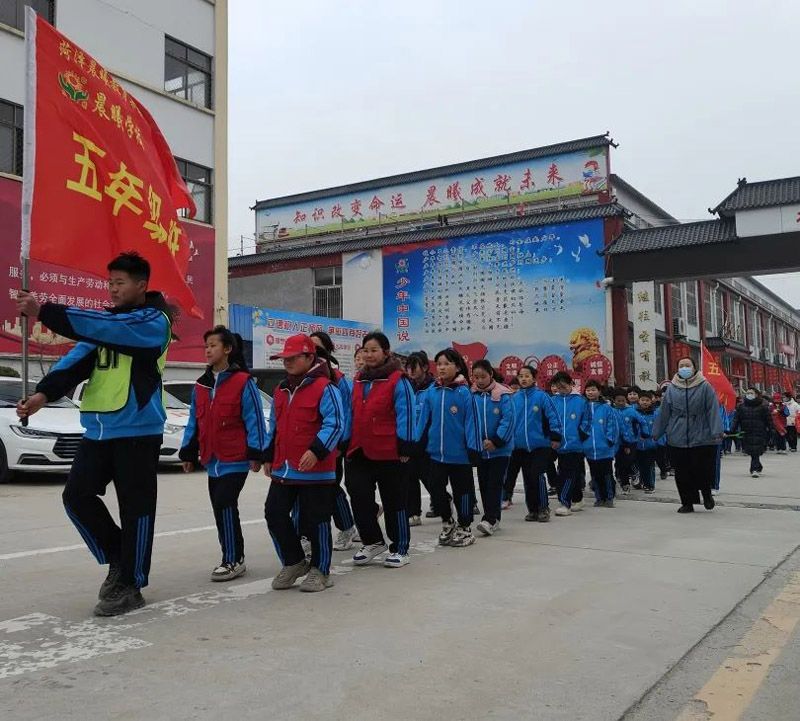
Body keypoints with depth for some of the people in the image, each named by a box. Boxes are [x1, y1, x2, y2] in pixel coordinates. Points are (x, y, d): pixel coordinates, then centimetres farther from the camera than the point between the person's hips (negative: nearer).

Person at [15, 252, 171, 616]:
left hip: (137, 431, -7)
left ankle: (129, 585, 14)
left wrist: (45, 313, -28)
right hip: (98, 429, 7)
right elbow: (79, 359, 2)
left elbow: (101, 327, -24)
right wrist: (44, 392, -14)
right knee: (77, 495, 5)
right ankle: (118, 559, 24)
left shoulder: (154, 321, -8)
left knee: (135, 508, 1)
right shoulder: (108, 319, 15)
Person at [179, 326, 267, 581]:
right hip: (212, 461, 7)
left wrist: (255, 453, -15)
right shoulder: (201, 385, 11)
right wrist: (189, 453, 15)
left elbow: (255, 420, -11)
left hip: (236, 460, -7)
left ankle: (232, 560, -2)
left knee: (224, 505, -13)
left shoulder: (243, 383, -9)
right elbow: (194, 422, 16)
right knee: (222, 509, 11)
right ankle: (235, 558, 23)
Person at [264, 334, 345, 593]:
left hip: (316, 470, -7)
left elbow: (335, 424, -18)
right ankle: (294, 562, 25)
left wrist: (316, 450, -28)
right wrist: (269, 457, 20)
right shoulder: (281, 390, 15)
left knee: (315, 520, 1)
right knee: (274, 513, 7)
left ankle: (320, 571, 17)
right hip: (283, 469, 8)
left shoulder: (324, 388, -10)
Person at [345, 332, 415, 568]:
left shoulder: (397, 380, -8)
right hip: (359, 451, 6)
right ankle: (373, 541, 25)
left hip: (389, 452, -6)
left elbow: (405, 415, -11)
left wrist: (404, 447, -15)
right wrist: (345, 444, 14)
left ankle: (399, 549, 18)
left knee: (394, 501, 5)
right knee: (359, 498, 6)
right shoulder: (358, 380, 12)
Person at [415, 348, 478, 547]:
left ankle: (465, 528, 26)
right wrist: (416, 443, 4)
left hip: (459, 453, -3)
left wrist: (472, 448, -12)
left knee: (462, 490, 9)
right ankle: (447, 523, 30)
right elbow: (423, 419, 6)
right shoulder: (431, 392, 2)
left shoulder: (464, 392, -9)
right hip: (436, 452, 3)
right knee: (436, 488, 7)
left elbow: (470, 421, -10)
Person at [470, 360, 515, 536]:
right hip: (480, 449, 5)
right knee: (483, 484, 10)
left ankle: (490, 519, -8)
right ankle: (493, 519, 20)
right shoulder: (472, 395, 1)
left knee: (494, 483, -7)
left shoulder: (502, 395, -11)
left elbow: (508, 419, -15)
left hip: (499, 449, -5)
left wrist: (496, 440, -19)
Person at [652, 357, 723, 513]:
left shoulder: (705, 387, -1)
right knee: (682, 474, 5)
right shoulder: (671, 390, 6)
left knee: (704, 470, 1)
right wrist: (656, 432, 12)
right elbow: (664, 413, 11)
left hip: (702, 439, -2)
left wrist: (716, 431, -13)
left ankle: (706, 493, 32)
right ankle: (687, 503, 20)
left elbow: (713, 411, -5)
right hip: (678, 441, 2)